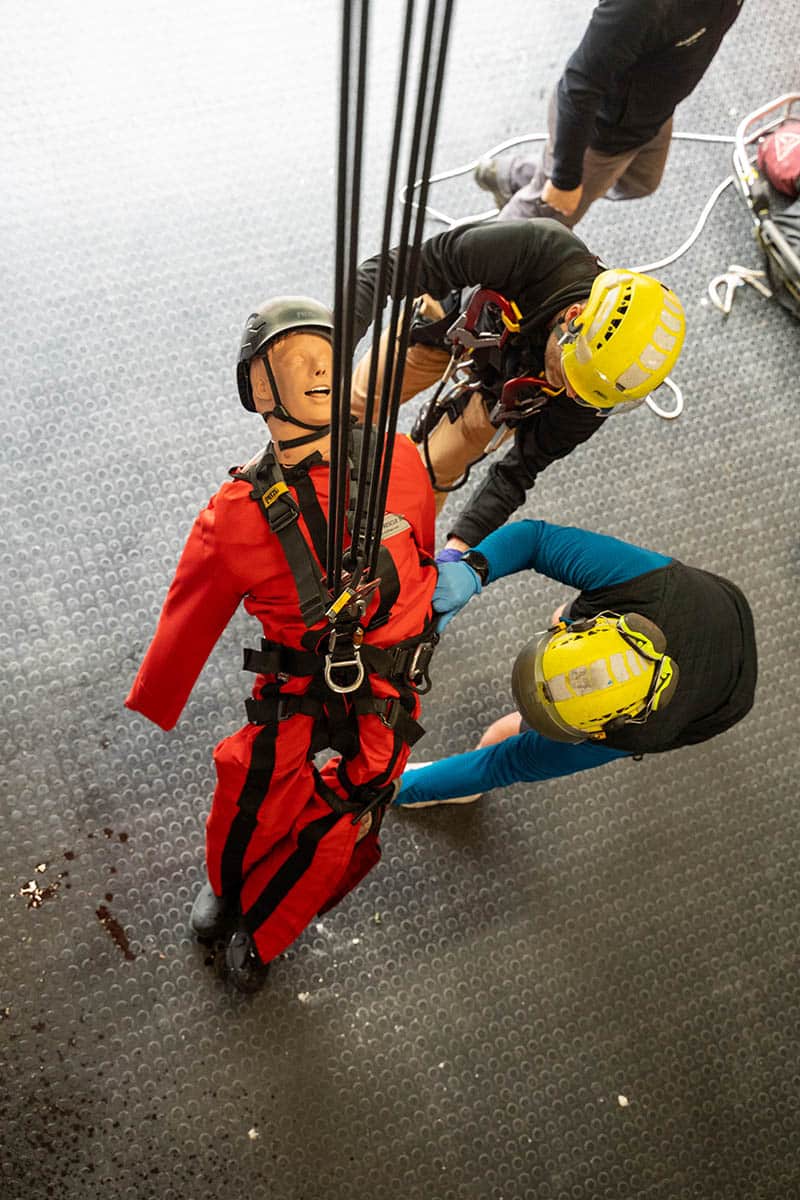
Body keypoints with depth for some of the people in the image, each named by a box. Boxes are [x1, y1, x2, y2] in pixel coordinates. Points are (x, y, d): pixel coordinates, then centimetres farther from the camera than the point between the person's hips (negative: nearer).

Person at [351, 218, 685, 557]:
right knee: (362, 402, 14)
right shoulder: (533, 252, -46)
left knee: (432, 477, 4)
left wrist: (460, 544, -34)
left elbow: (522, 468, -26)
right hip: (451, 323, 0)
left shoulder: (589, 399, -38)